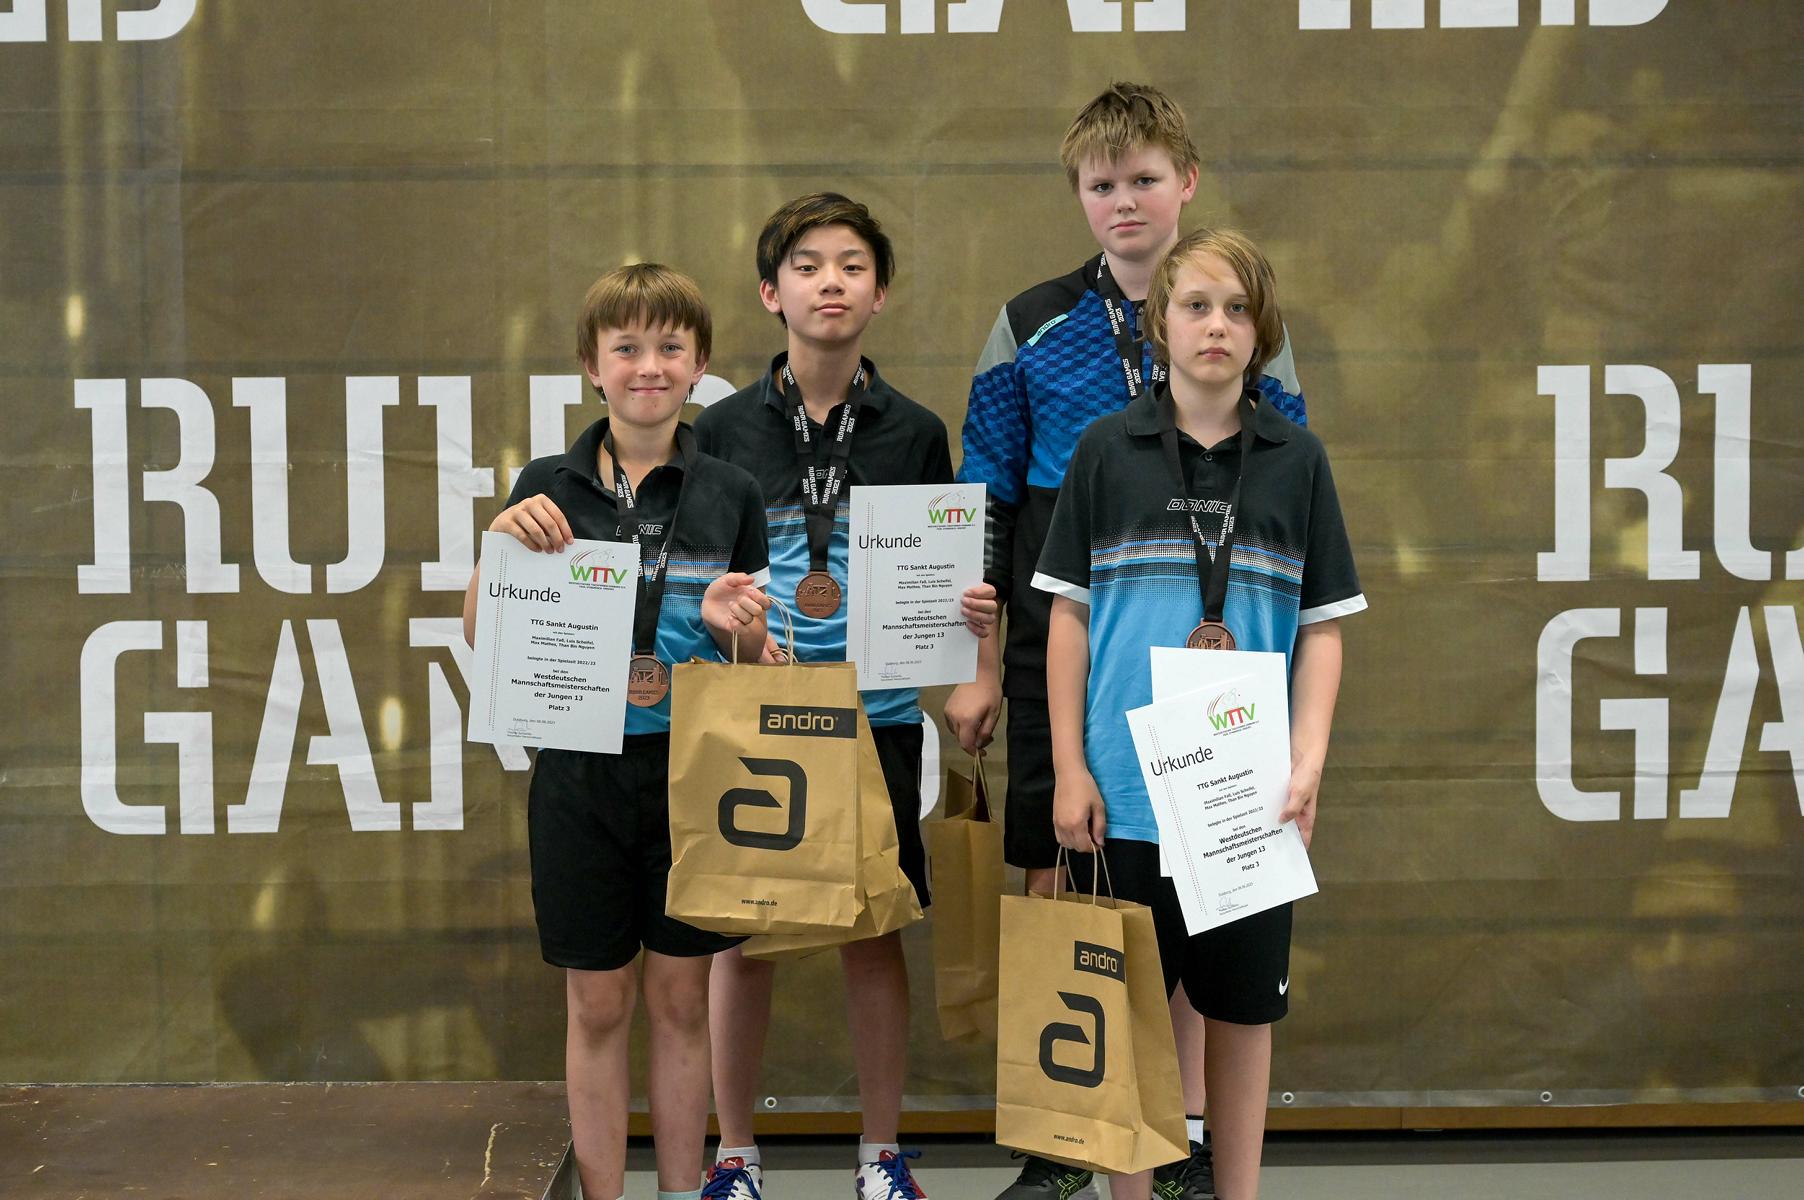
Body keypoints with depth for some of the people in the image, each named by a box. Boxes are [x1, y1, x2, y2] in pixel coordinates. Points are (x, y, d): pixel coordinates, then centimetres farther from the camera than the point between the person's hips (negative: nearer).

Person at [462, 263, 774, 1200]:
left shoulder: (730, 496, 1)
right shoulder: (550, 489, 0)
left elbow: (755, 660, 7)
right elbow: (481, 639, 1)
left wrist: (736, 625, -15)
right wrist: (498, 544, -16)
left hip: (690, 774, 0)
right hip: (580, 774, 0)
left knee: (681, 999, 9)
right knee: (597, 1006, 7)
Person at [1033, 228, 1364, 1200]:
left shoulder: (1296, 459, 5)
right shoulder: (1108, 449, 2)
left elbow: (1322, 628, 6)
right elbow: (1067, 615, 3)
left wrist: (1307, 767, -5)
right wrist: (1069, 770, -2)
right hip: (1128, 788, -1)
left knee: (1242, 1007, 10)